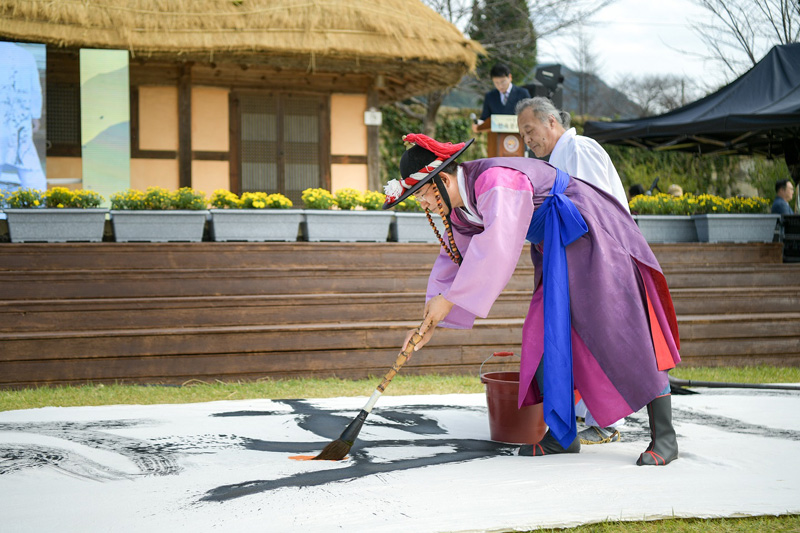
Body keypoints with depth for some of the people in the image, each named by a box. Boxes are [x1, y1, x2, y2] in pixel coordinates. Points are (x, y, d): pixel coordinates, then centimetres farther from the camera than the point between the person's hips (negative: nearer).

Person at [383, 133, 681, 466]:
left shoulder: (494, 182, -28)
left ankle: (664, 437, -10)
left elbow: (495, 247, -38)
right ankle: (562, 436, 10)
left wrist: (448, 299, -31)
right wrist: (431, 320, 7)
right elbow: (453, 259, 14)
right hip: (555, 251, 10)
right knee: (546, 334, 3)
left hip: (592, 237, -10)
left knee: (620, 331, -12)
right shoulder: (460, 206, 4)